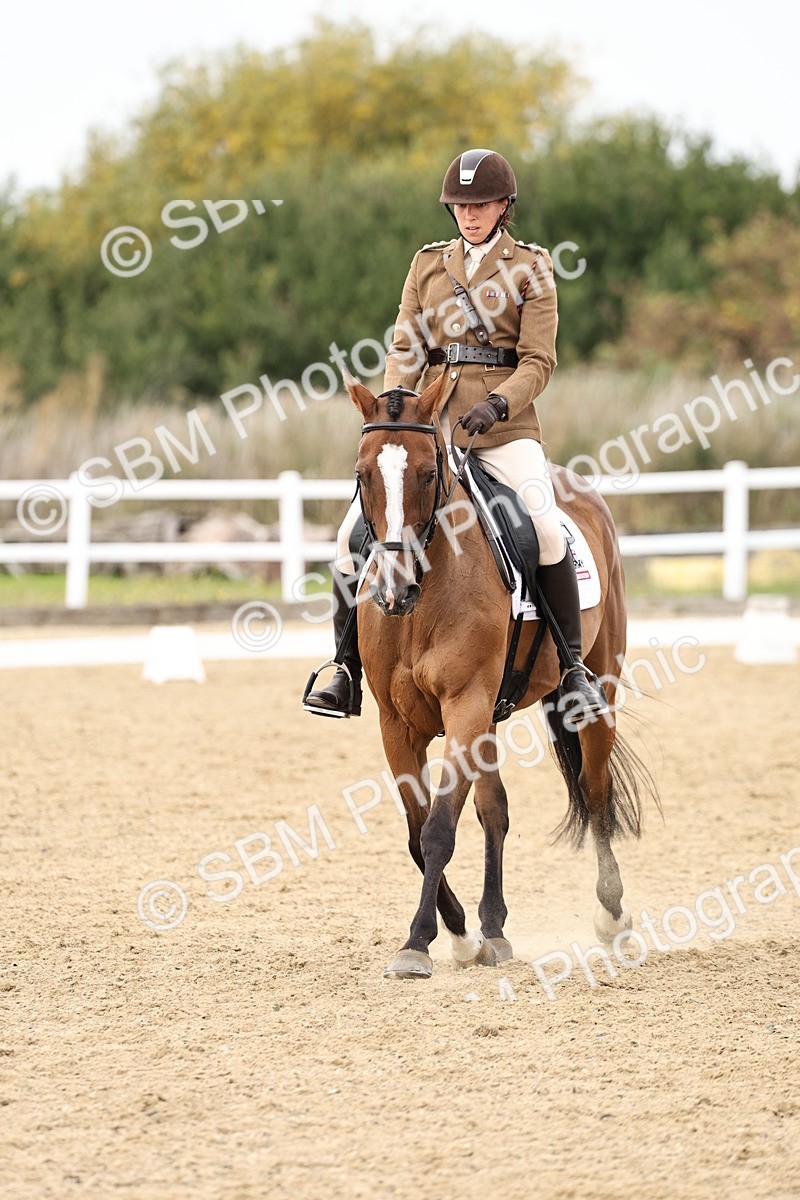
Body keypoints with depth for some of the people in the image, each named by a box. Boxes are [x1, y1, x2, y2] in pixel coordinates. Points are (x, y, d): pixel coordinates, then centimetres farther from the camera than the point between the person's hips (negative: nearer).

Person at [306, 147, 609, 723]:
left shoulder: (530, 268, 3)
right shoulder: (429, 264, 14)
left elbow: (538, 362, -3)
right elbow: (405, 349, 10)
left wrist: (498, 404, -21)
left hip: (504, 427, -3)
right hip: (431, 424, 4)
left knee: (545, 527, -28)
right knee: (354, 532, -10)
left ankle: (573, 667, -16)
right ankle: (348, 672, 2)